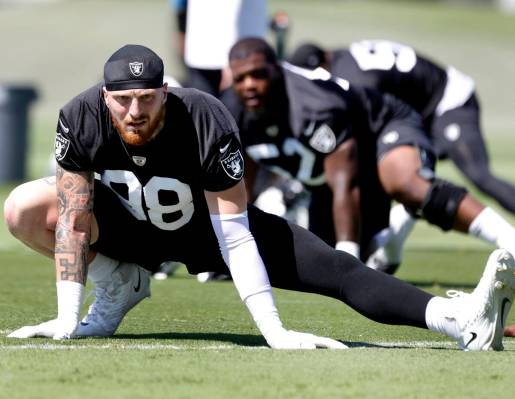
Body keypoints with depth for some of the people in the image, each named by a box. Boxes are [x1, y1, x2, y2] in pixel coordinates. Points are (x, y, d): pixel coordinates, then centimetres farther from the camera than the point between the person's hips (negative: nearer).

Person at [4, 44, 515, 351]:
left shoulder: (207, 124, -34)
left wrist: (273, 330, -38)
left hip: (207, 226, -3)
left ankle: (460, 320, -38)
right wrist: (67, 320, -25)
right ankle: (120, 282, 2)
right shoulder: (81, 119, -28)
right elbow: (74, 220, -21)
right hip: (129, 224, 3)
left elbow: (234, 238, -33)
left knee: (335, 269, -24)